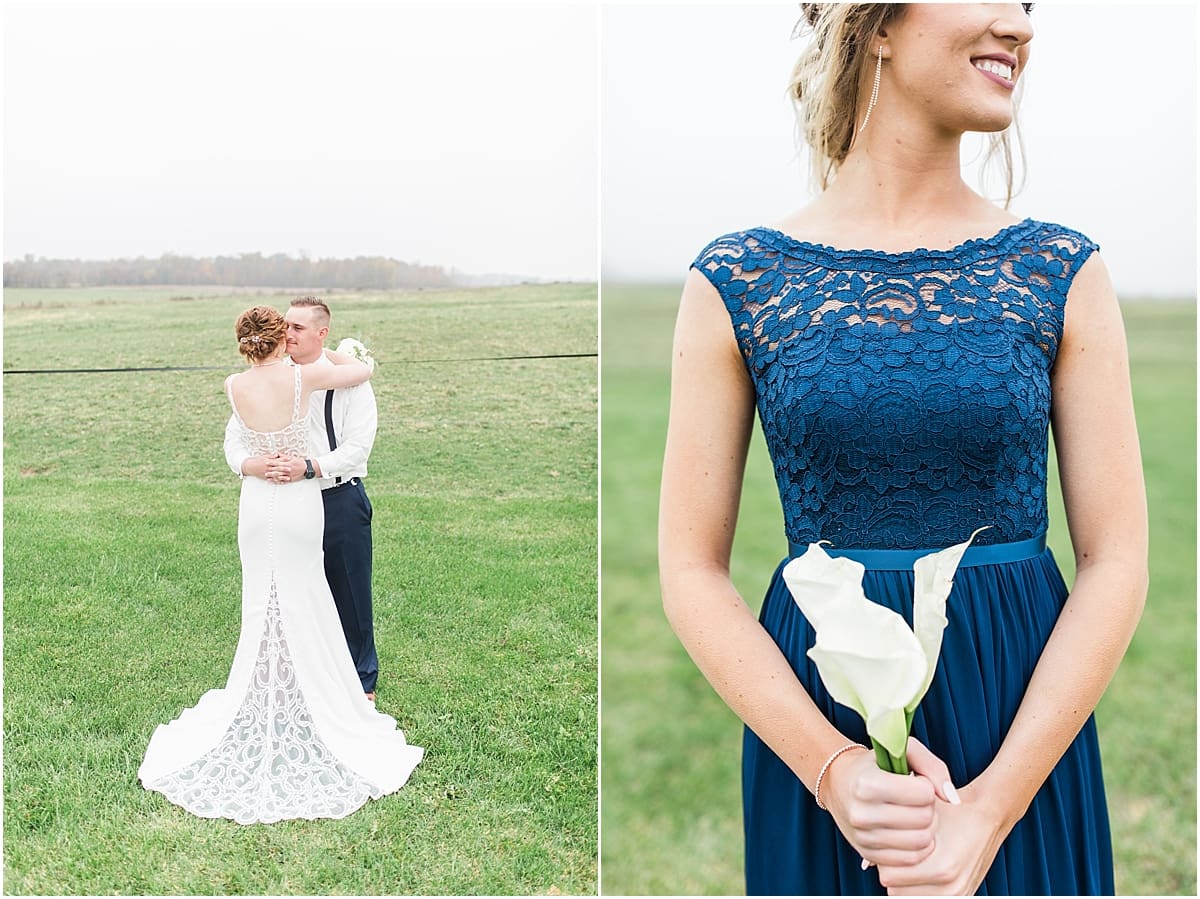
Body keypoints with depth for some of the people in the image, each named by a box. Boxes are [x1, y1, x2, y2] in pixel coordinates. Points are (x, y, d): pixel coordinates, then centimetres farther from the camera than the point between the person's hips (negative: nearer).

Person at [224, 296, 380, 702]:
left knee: (350, 593, 7)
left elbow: (357, 447, -14)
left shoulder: (348, 381, -5)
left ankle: (362, 682, 24)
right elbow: (233, 437, 1)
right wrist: (251, 464, -23)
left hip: (340, 499, -3)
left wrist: (309, 467, -29)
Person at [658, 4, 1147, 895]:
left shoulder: (1064, 270, -2)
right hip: (809, 732, -1)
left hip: (1026, 736, 1)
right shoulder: (735, 281, -5)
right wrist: (833, 767, -16)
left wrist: (994, 805, -14)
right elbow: (692, 571, -5)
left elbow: (1117, 562, -5)